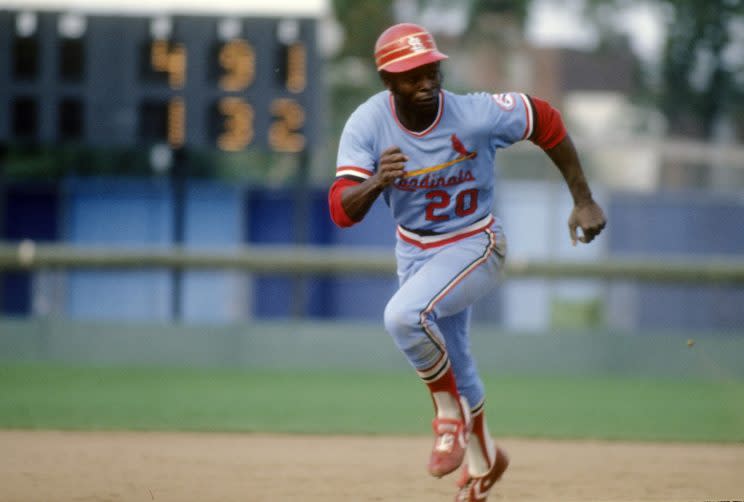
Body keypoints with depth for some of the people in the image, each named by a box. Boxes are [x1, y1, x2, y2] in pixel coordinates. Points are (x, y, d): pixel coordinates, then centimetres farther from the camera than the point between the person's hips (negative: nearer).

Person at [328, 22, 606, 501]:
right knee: (452, 365, 21)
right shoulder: (367, 124, -19)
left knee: (404, 315, -31)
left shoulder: (477, 114, -26)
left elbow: (546, 121, -9)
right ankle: (483, 459, 47)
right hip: (415, 253, 4)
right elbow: (342, 210, -25)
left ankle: (450, 411, -8)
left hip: (475, 247, -4)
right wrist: (377, 181, -47)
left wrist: (583, 201, -5)